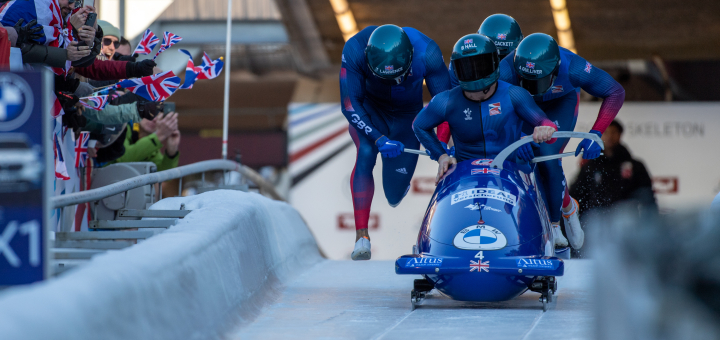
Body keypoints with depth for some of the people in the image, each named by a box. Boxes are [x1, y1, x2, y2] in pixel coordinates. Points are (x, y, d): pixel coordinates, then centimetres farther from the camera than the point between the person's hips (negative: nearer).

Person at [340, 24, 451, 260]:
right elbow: (350, 106, -27)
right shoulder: (355, 50, -33)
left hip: (407, 116, 1)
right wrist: (378, 139, -39)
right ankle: (361, 235, -30)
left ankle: (398, 182, 42)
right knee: (366, 153, -34)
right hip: (368, 111, -1)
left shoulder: (427, 52, -30)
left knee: (394, 196, 1)